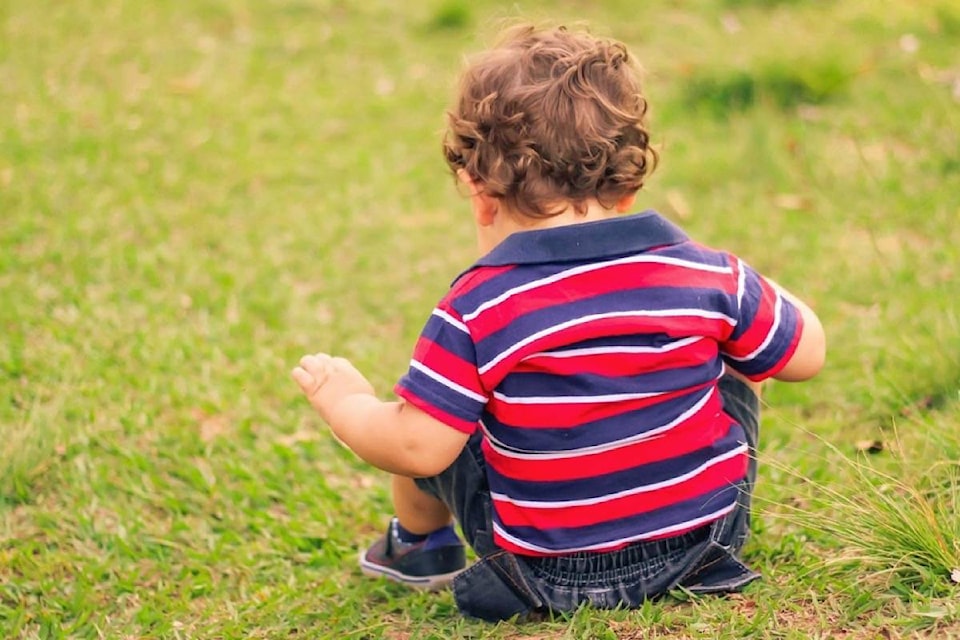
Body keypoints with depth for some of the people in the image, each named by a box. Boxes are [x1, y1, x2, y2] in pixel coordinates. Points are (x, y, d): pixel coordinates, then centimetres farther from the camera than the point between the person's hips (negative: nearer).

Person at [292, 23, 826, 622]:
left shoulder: (479, 309, -19)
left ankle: (420, 543, 43)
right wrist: (755, 290, 23)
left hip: (548, 572, -2)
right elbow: (806, 354, 3)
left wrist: (345, 401, 1)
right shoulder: (707, 274, -10)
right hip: (705, 539, 2)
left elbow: (417, 448, -20)